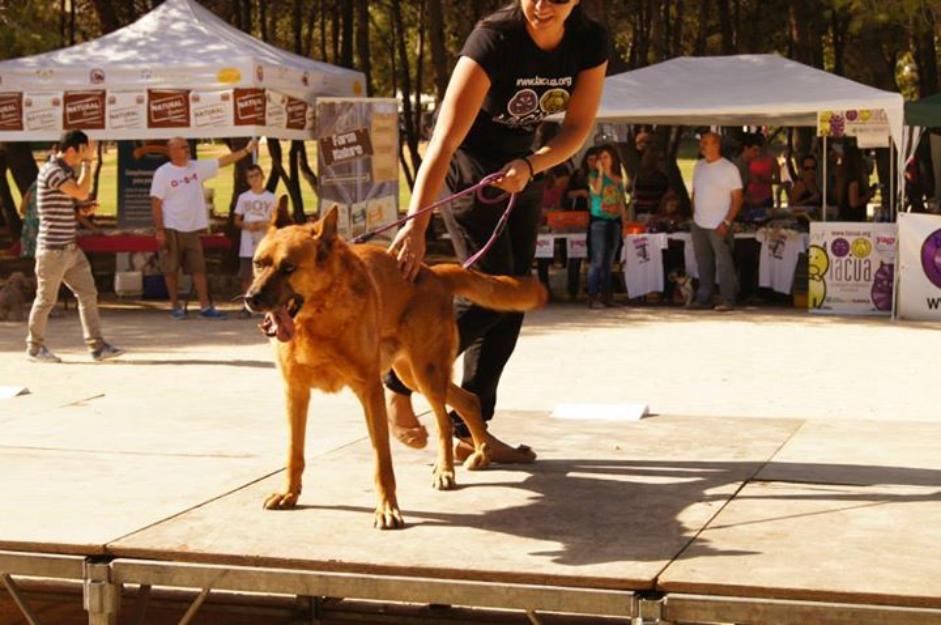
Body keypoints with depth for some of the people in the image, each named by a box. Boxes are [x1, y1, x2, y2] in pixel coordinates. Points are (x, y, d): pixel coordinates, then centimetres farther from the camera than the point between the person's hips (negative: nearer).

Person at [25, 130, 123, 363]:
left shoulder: (67, 170, 14)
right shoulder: (51, 171, -15)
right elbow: (81, 192, -27)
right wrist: (88, 162, -17)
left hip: (71, 248, 9)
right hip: (53, 249, -9)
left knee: (88, 295, 3)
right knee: (46, 299, 3)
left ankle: (97, 346, 3)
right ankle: (35, 347, 16)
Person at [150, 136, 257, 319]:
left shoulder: (197, 167, 4)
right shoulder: (162, 173, -9)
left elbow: (223, 161, 4)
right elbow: (156, 202, -11)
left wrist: (246, 150, -2)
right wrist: (159, 230, -15)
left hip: (192, 228, 5)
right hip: (171, 229, -4)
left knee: (199, 268, 3)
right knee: (171, 270, 4)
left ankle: (205, 307, 3)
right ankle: (175, 306, 14)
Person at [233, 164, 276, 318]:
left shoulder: (271, 197, 4)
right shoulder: (243, 197, 6)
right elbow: (237, 221, 9)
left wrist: (265, 224, -13)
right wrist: (247, 225, -11)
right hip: (247, 245, 1)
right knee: (246, 276, 0)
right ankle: (247, 306, 6)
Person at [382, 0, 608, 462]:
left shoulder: (590, 42, -14)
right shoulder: (494, 39, -30)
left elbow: (578, 128, -8)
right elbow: (444, 140, -36)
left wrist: (529, 165, -28)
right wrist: (416, 226, -44)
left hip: (519, 168, 6)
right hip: (468, 165, -6)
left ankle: (470, 431, 11)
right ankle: (398, 385, 3)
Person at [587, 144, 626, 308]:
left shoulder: (618, 180, 15)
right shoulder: (594, 176, 2)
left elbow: (621, 203, 18)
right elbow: (596, 190, -18)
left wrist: (625, 222, 13)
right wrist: (600, 172, -11)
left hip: (614, 221, 5)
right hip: (599, 220, -5)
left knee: (608, 261, 7)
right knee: (597, 260, -11)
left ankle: (606, 295, 10)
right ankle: (593, 296, -13)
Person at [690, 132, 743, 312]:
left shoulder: (729, 169, -7)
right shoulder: (699, 166, 12)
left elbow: (737, 199, -8)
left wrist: (727, 222, -16)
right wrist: (694, 215, 11)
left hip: (719, 226, -6)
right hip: (698, 224, 6)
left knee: (723, 262, -5)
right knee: (703, 262, 10)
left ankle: (727, 300, -2)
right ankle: (704, 299, 17)